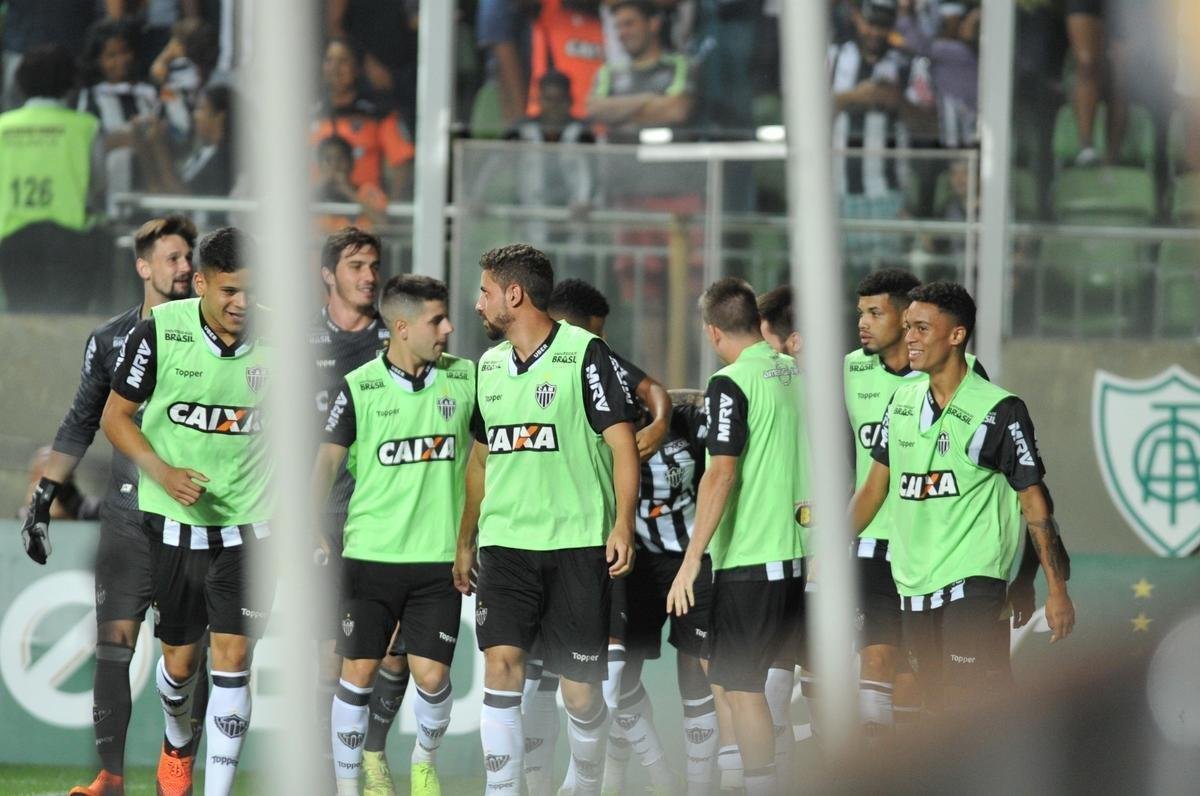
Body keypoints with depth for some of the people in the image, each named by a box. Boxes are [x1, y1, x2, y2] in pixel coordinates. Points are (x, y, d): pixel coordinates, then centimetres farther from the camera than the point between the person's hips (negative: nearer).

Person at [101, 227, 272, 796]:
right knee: (180, 657, 12)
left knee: (232, 657, -9)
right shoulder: (160, 332, -11)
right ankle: (178, 745, 44)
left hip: (248, 525, 0)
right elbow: (116, 416, -2)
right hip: (173, 520, 0)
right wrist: (163, 473, -17)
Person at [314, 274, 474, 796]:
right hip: (371, 553, -1)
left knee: (431, 675, -1)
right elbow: (328, 460, -1)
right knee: (357, 674, -1)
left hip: (440, 555, 1)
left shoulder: (466, 379, 1)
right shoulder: (359, 387, -4)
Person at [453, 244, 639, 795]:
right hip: (505, 543, 4)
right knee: (500, 663, -12)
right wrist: (466, 542, 22)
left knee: (581, 688, 1)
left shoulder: (584, 353, -6)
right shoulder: (490, 364, 14)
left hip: (577, 543, -4)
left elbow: (622, 441, -8)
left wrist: (622, 525, -18)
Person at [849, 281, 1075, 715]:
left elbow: (1033, 500, -6)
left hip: (973, 583, -6)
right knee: (938, 712, 9)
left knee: (974, 717, -14)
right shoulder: (902, 401, 10)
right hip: (914, 582, 7)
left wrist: (1056, 589, -10)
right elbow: (874, 487, 19)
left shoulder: (999, 410, -8)